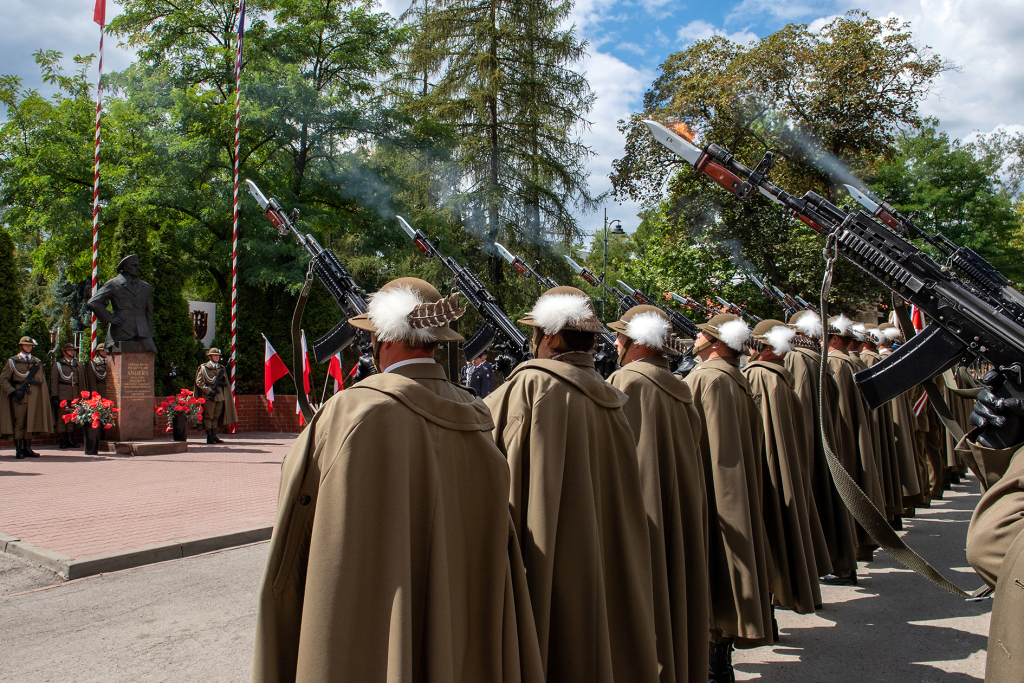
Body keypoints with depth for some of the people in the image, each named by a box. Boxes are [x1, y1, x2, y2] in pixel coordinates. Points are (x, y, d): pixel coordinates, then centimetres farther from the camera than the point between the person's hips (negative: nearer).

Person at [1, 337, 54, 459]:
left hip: (34, 397, 3)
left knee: (30, 422, 5)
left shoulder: (37, 362, 14)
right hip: (19, 396, -3)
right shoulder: (12, 361, 4)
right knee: (19, 423, -3)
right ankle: (19, 450, 0)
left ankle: (27, 449, 11)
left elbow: (42, 381, 17)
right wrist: (13, 391, -9)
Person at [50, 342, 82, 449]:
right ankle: (63, 441, 2)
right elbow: (54, 382, -1)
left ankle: (70, 440, 10)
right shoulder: (58, 364, 5)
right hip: (62, 395, -4)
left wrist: (81, 396, 13)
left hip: (75, 396, 4)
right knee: (62, 417, -2)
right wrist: (54, 396, -9)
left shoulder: (78, 365, 17)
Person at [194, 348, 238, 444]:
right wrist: (209, 391, -14)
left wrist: (220, 382, -4)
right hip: (208, 396, -5)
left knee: (216, 417, 8)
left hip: (220, 396, 5)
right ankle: (209, 437, 0)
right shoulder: (204, 367, 0)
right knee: (208, 416, -3)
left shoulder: (221, 368, 16)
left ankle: (214, 436, 14)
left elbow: (226, 383, 19)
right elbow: (199, 382, -5)